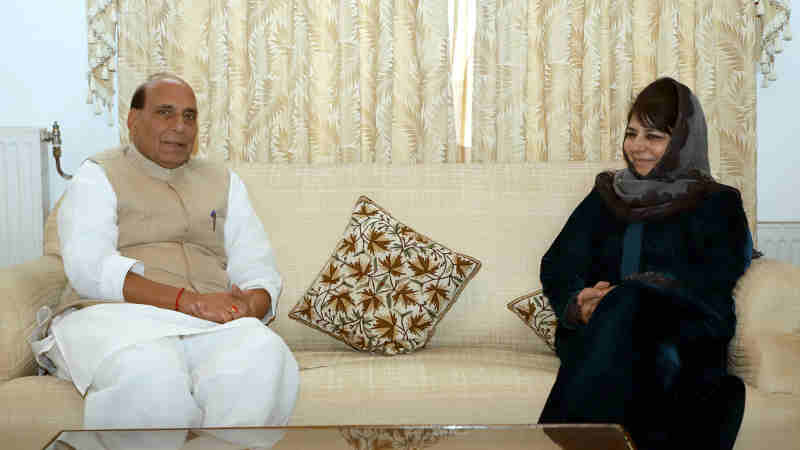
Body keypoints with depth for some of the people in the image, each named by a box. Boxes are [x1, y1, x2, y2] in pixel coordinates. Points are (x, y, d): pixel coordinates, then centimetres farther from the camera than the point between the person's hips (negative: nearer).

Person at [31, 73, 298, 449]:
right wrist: (188, 300, -17)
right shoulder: (97, 176, 12)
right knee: (150, 375, -39)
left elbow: (259, 270, 16)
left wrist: (251, 305, -11)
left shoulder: (224, 182, 24)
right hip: (121, 316, -3)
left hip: (215, 322, 3)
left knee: (264, 357, -32)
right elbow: (89, 269, -6)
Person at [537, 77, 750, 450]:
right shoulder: (605, 197, 23)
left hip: (685, 339, -1)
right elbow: (558, 267, 11)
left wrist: (618, 301, -18)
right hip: (597, 337, 2)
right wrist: (580, 303, -15)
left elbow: (713, 285, -2)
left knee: (624, 305, -36)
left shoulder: (718, 204, 15)